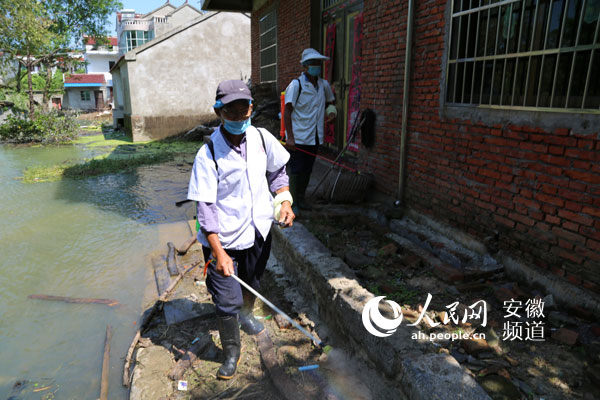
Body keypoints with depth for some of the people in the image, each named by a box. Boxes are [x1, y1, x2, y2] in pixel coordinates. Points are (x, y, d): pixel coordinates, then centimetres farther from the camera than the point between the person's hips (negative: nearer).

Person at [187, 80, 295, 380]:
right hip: (223, 241, -4)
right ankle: (232, 352, 28)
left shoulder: (262, 138, -7)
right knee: (227, 302, 0)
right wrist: (218, 252, -23)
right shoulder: (208, 155, -20)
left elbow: (277, 170, 12)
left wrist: (285, 200, -4)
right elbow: (205, 207, -19)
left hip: (258, 231, 5)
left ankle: (246, 315, 60)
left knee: (252, 284, 26)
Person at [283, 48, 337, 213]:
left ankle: (301, 198, 27)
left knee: (307, 170, 13)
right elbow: (287, 111, -12)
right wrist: (289, 137, -17)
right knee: (296, 171, -2)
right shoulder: (296, 84, -10)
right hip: (298, 137, -6)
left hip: (314, 137, 6)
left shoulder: (324, 85, 8)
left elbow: (331, 100, 29)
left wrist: (331, 110, 4)